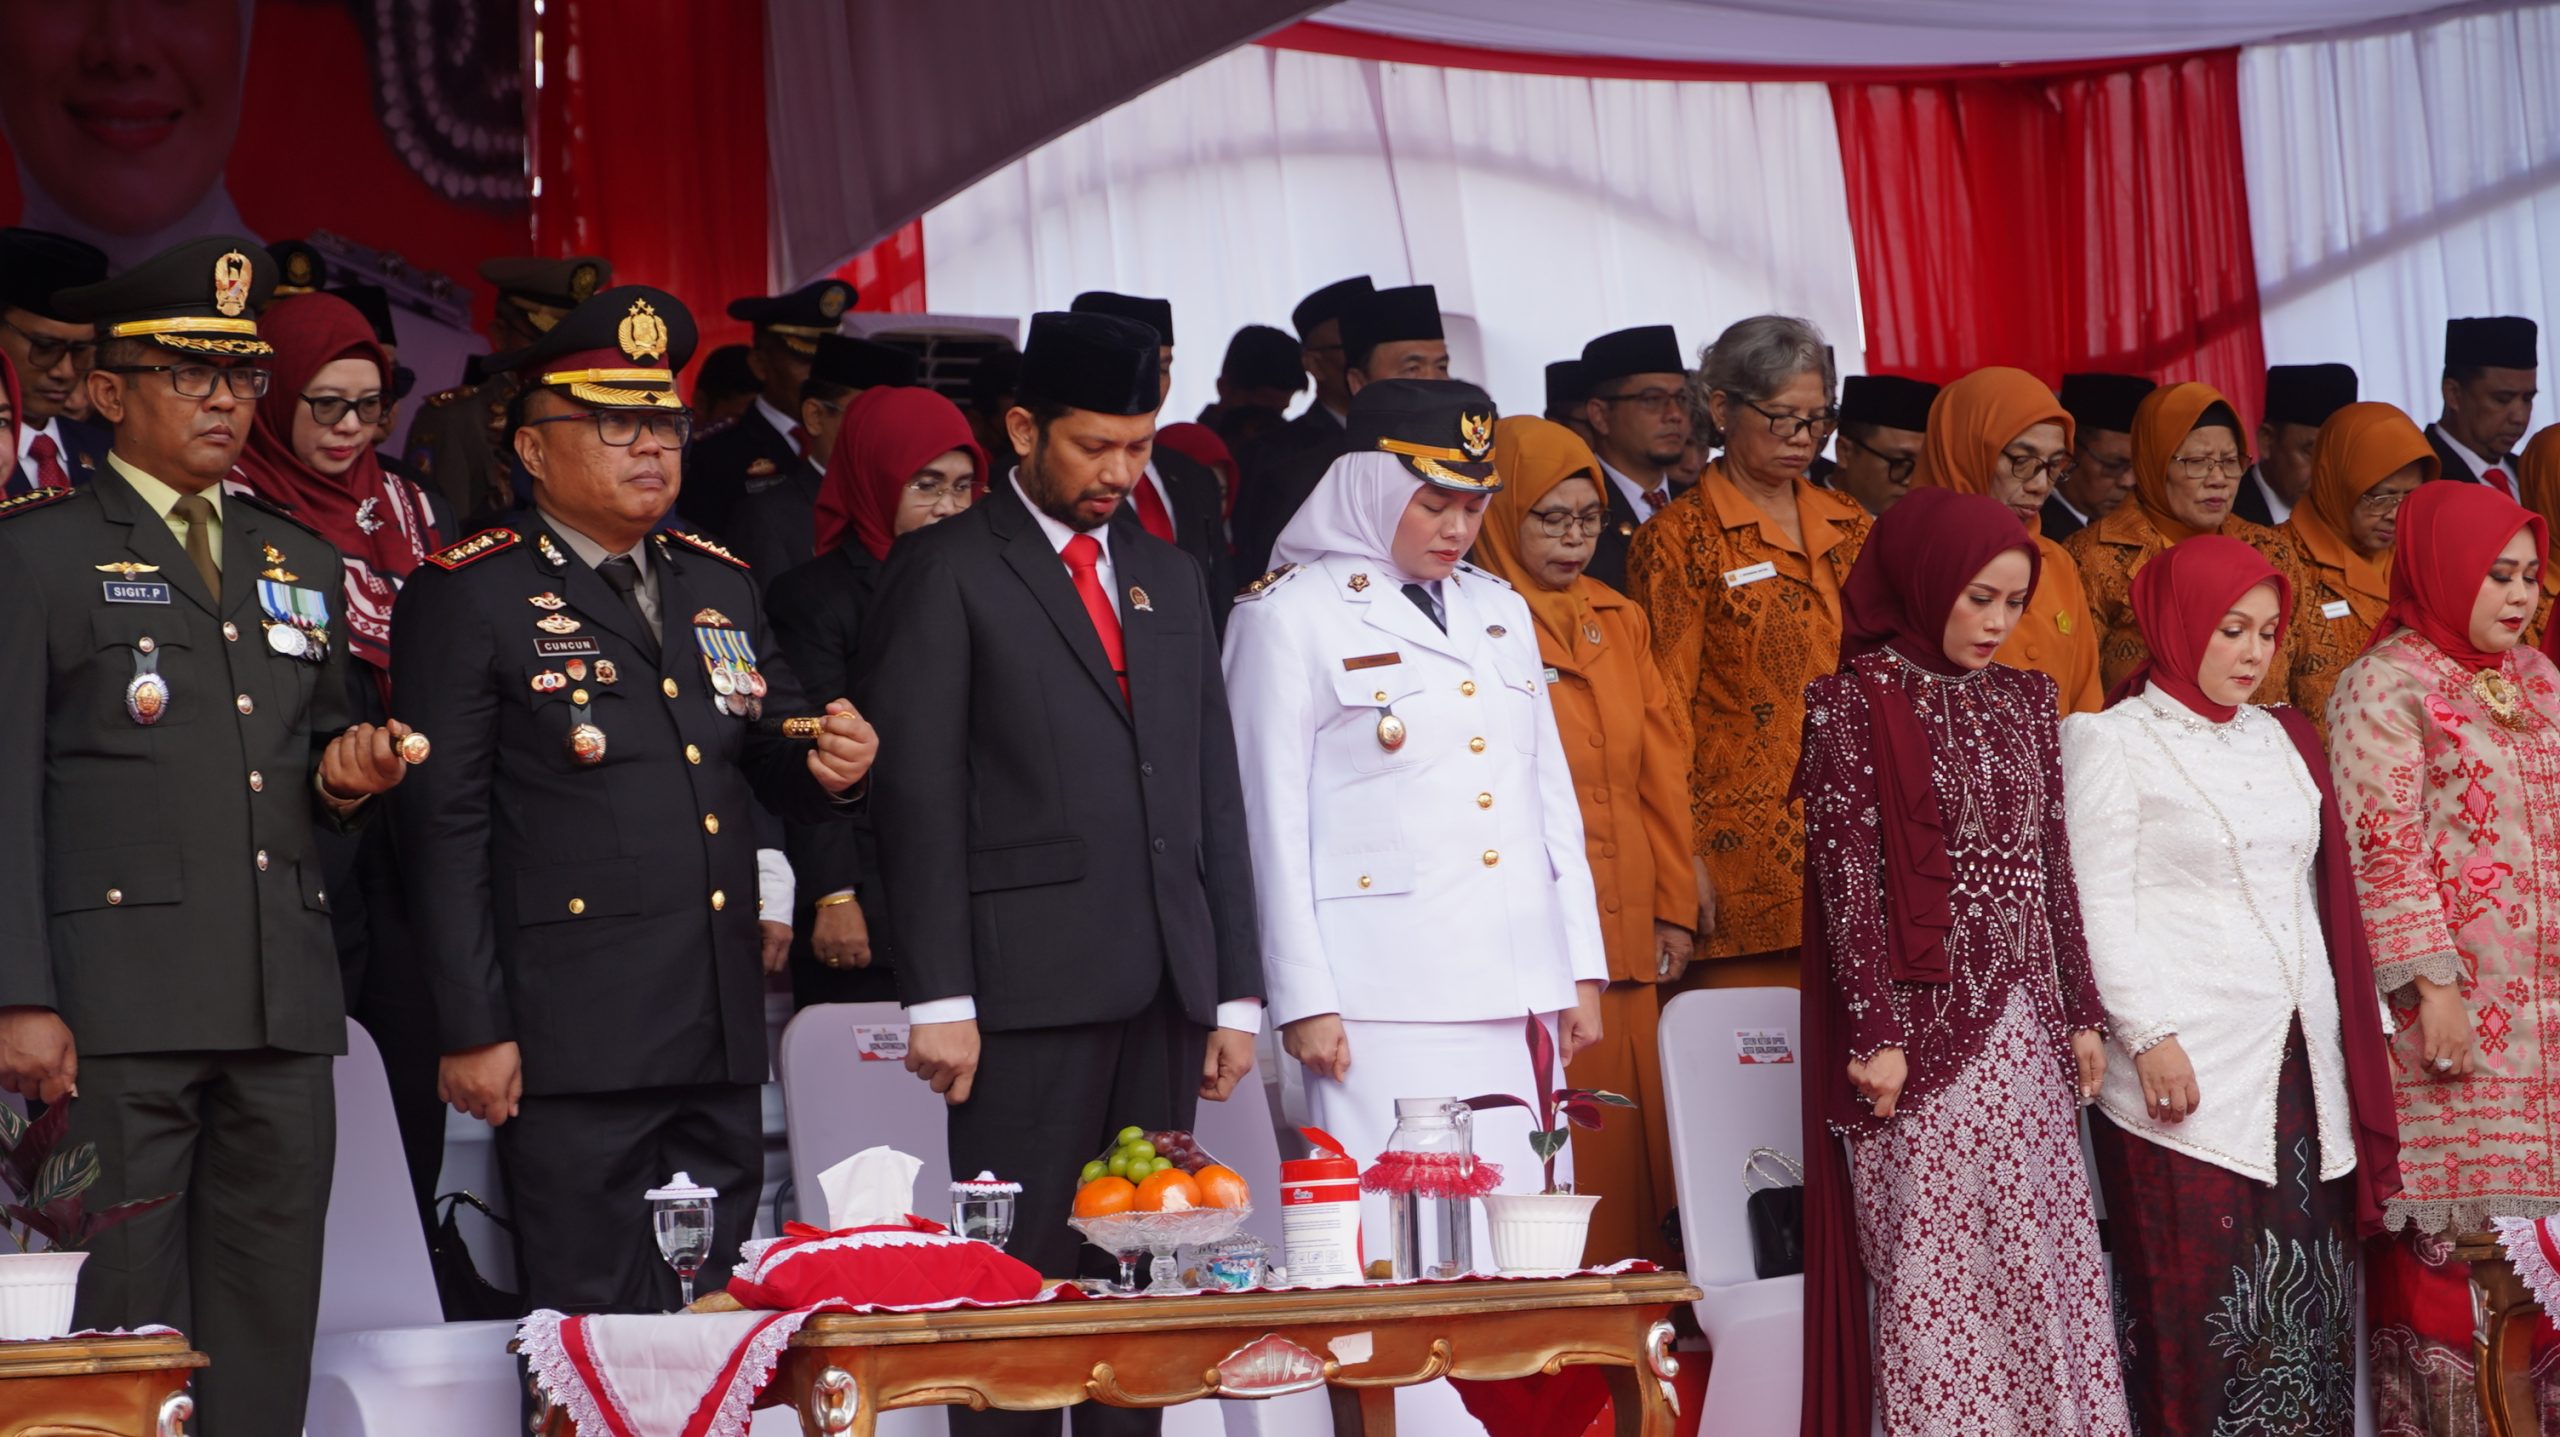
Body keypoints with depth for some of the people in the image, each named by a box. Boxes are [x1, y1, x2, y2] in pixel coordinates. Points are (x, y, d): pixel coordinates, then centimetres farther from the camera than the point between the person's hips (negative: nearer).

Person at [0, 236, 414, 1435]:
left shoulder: (300, 562, 21)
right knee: (126, 1327, -6)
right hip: (121, 1008, -5)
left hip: (284, 1006, 6)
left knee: (269, 1334, 3)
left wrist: (345, 777, 4)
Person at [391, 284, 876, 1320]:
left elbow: (767, 763, 24)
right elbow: (444, 828, -7)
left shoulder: (719, 585, 18)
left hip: (723, 1039, 6)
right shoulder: (468, 598, -2)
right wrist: (471, 1030, -13)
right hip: (572, 1042, -6)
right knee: (595, 1331, -6)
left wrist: (828, 769, -2)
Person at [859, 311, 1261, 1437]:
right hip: (1030, 986, -5)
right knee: (1023, 1275, -7)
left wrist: (1235, 992, 13)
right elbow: (916, 795, -5)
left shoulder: (1169, 580, 19)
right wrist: (938, 998, -12)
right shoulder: (947, 573, 1)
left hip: (1164, 991, 6)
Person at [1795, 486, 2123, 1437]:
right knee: (1936, 1266, -2)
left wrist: (2082, 1012, 10)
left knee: (2047, 1257, 4)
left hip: (2025, 1023, 6)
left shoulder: (2021, 700, 12)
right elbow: (1845, 873, -10)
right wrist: (1874, 1033, -15)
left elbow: (2052, 861, 13)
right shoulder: (1860, 700, -6)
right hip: (1925, 1024, -6)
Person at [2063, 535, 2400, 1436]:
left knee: (2309, 1305, 2)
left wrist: (2360, 1031, 13)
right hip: (2187, 1073, -6)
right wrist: (2149, 1035, -15)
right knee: (2203, 1310, -9)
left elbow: (2322, 899, 20)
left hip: (2300, 1062, 6)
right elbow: (2100, 904, -6)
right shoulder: (2110, 743, 2)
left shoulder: (2283, 740, 20)